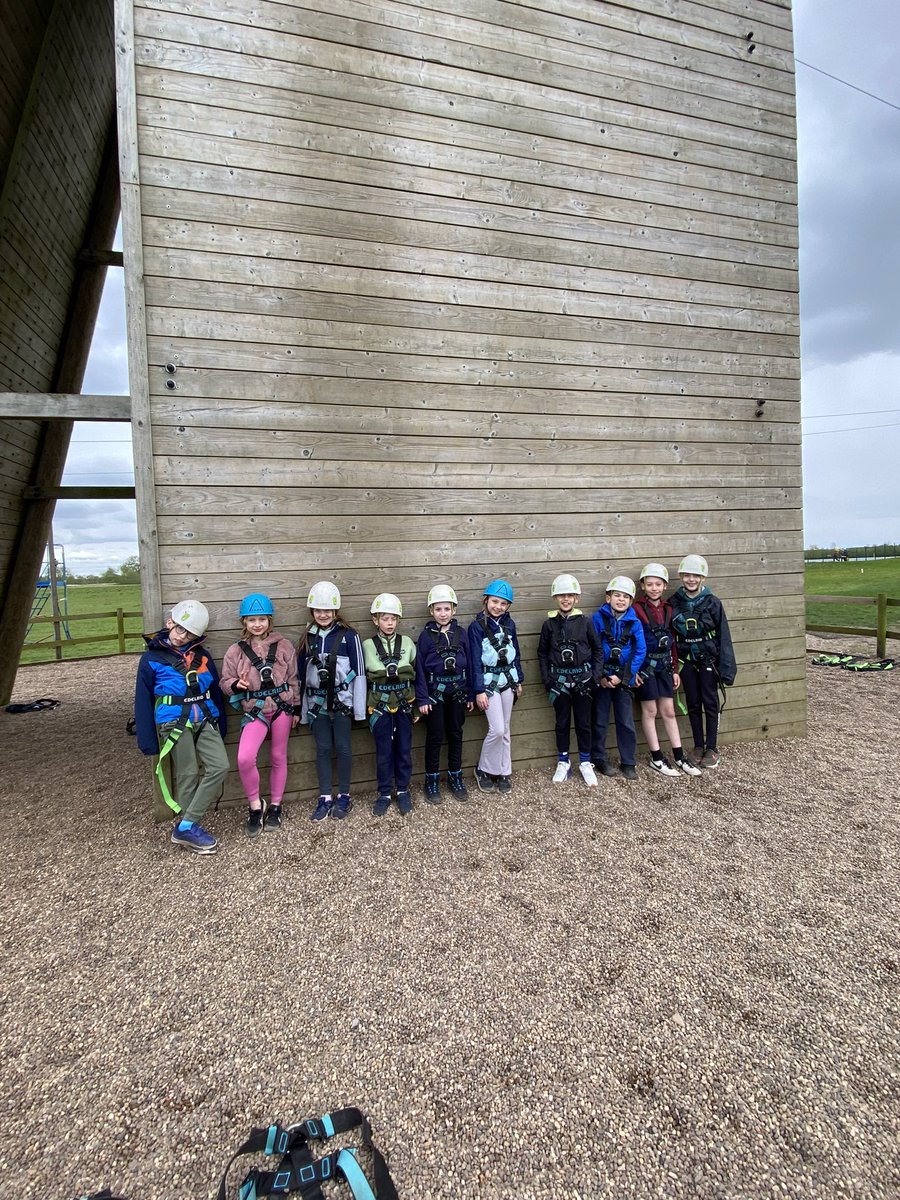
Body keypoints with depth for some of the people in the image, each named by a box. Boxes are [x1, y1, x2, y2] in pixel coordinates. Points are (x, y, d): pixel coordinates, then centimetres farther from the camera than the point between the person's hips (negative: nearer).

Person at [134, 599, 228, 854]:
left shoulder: (201, 655, 9)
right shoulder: (151, 658, -2)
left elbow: (215, 691, 15)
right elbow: (143, 701, 0)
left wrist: (221, 728, 15)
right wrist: (147, 740, -2)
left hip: (205, 720, 4)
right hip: (174, 723, -4)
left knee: (220, 766, -8)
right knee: (188, 776, 0)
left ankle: (185, 826, -1)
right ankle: (187, 828, 17)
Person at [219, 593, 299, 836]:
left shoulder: (283, 646, 0)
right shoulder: (235, 651, -1)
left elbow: (293, 679, 6)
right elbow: (225, 682, 3)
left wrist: (296, 709, 7)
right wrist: (236, 685, -20)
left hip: (282, 706, 1)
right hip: (255, 709, -1)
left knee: (279, 757, 12)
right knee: (245, 758, -19)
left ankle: (274, 806, 30)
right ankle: (256, 805, 5)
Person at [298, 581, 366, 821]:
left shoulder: (348, 636, -6)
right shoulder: (308, 638, 6)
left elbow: (358, 672, -6)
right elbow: (302, 674, 10)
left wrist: (359, 708, -8)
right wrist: (302, 708, 10)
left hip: (341, 701, -3)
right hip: (317, 702, 3)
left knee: (343, 748, 5)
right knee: (322, 749, 9)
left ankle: (344, 796, 19)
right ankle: (325, 797, 19)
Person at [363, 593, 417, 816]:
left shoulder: (407, 643, 1)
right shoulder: (367, 645, -2)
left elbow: (417, 675, 6)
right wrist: (364, 708, 1)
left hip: (404, 704, 1)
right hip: (380, 706, -1)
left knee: (404, 749, 10)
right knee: (384, 751, 8)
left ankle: (403, 790, 25)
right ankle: (384, 794, 22)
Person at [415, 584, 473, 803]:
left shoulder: (460, 633, 1)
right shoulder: (426, 635, -5)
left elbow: (469, 664, 4)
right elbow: (419, 668, -6)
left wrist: (470, 695, 3)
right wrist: (422, 698, -10)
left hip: (457, 690, 3)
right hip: (435, 691, -2)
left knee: (455, 734, 12)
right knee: (435, 736, 4)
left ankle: (455, 777, 26)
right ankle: (432, 781, 18)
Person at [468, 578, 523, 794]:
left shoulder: (509, 624, 3)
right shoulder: (477, 626, -11)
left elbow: (515, 653, 12)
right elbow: (475, 660, -12)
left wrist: (518, 680, 13)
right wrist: (479, 690, -14)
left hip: (508, 681, 5)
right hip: (489, 683, -5)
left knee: (505, 730, 10)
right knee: (497, 730, -10)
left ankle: (503, 772, 22)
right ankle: (483, 770, 11)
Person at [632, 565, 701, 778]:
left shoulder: (668, 608, 8)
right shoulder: (637, 609, -8)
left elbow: (672, 640, 11)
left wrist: (675, 670, 10)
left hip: (664, 665, 5)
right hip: (645, 665, -5)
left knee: (668, 711, 10)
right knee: (650, 711, 5)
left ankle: (679, 757, 18)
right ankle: (656, 758, 14)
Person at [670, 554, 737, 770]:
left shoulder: (712, 602, -8)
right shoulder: (674, 603, -2)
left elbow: (724, 636, -7)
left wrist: (727, 668, -9)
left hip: (708, 659, -2)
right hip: (686, 661, 2)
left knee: (710, 704, 6)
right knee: (693, 704, 11)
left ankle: (712, 748, 18)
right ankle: (698, 746, 23)